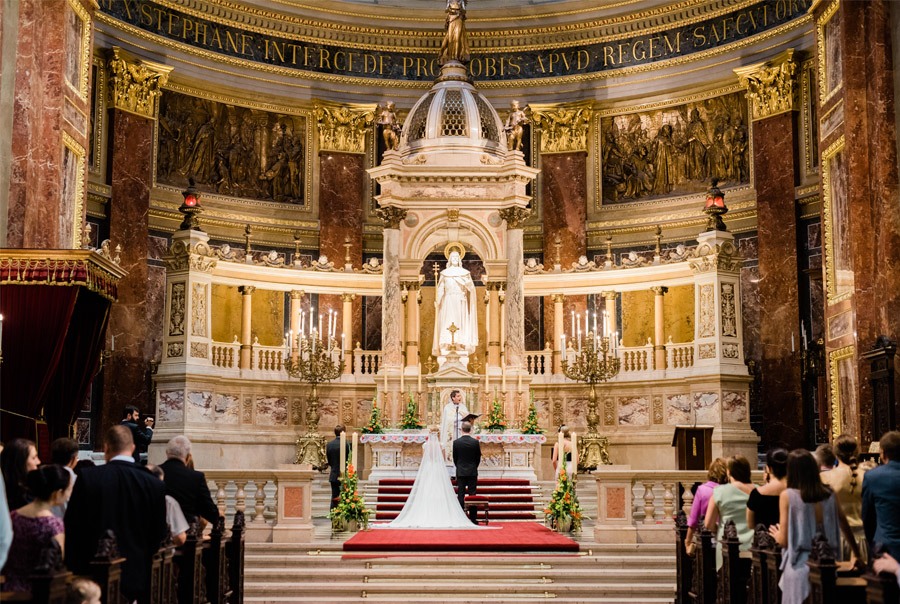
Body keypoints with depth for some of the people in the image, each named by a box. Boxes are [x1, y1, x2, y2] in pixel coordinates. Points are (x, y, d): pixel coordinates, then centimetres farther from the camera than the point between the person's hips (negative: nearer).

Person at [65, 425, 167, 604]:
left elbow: (72, 526, -5)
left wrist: (73, 569, 6)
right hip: (136, 575, 1)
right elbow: (159, 534, 0)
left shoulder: (87, 477, -10)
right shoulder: (154, 484, -7)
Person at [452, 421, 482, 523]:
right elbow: (478, 458, 3)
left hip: (460, 472, 0)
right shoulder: (475, 442, -6)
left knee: (461, 495, 3)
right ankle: (473, 519, 2)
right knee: (472, 495, 3)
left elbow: (455, 458, 3)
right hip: (472, 472, 0)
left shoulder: (456, 442, -6)